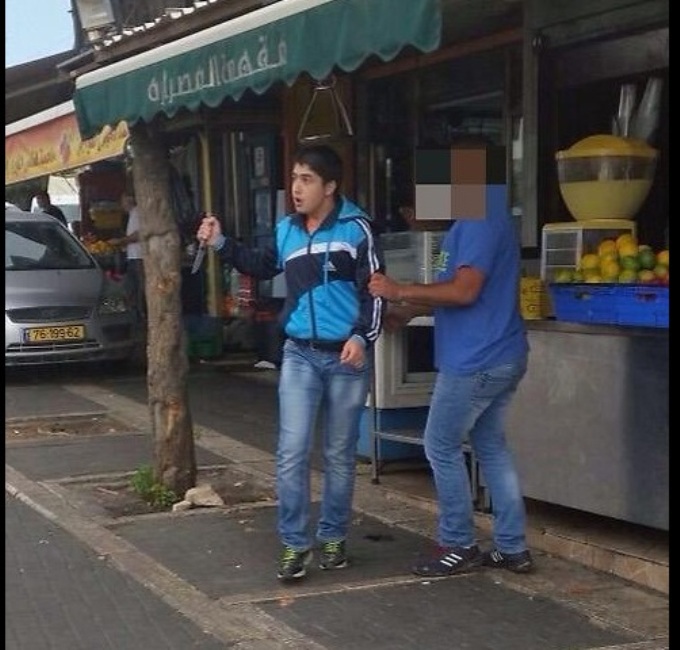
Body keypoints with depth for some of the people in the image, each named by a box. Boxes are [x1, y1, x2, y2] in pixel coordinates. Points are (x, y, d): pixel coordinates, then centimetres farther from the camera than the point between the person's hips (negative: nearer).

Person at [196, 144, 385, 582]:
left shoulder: (355, 228, -9)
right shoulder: (286, 230, 5)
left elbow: (375, 288, -9)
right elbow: (263, 267, 24)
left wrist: (362, 336, -21)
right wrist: (221, 244, 15)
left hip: (347, 356, -3)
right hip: (300, 354, 3)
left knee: (340, 454, 10)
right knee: (292, 452, -3)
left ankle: (333, 537, 24)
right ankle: (294, 544, 6)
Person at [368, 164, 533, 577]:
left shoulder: (480, 221, -17)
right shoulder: (483, 219, 16)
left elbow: (465, 291, -24)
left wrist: (401, 292, -16)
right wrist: (411, 310, 12)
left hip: (475, 361, -10)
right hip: (502, 357, 10)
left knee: (442, 448, 2)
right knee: (492, 447, 14)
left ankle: (459, 546, 10)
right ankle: (513, 548, 18)